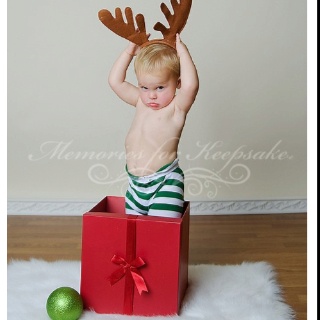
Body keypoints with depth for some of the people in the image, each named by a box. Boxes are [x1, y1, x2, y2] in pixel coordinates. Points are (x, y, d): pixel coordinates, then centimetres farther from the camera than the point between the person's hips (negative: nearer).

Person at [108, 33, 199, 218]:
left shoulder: (176, 109, -10)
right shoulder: (141, 103, 8)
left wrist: (182, 51, -19)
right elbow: (115, 81, 11)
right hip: (136, 183, 7)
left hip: (165, 182, -7)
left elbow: (191, 85, -29)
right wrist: (130, 51, 6)